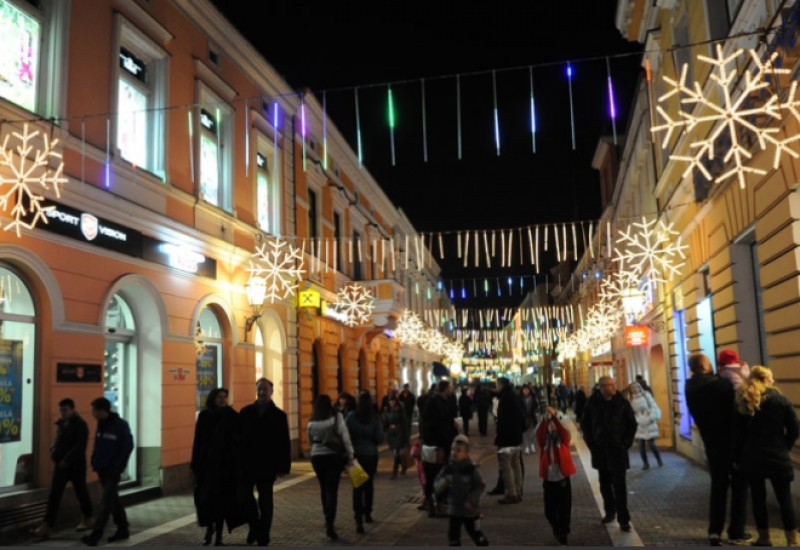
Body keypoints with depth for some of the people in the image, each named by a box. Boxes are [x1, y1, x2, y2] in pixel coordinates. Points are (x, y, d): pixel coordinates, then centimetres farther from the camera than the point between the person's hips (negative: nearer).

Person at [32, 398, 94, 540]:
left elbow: (80, 446, -18)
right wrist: (53, 453, 0)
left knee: (81, 492, 9)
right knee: (53, 496, -1)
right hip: (60, 465, 6)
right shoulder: (61, 424, 11)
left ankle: (88, 519, 27)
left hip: (76, 465, -6)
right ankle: (46, 526, -3)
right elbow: (57, 441, 19)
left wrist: (67, 460, -22)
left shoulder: (81, 425, -11)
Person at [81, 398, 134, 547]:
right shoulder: (100, 424, 7)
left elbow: (127, 447, -15)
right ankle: (123, 529, 24)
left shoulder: (120, 425, -15)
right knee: (113, 500, 14)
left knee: (106, 502, -7)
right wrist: (94, 462, 5)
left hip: (113, 470, -8)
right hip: (102, 469, 8)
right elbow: (97, 446, 17)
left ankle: (96, 534, -9)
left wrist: (116, 467, -16)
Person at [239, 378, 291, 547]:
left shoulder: (279, 415, -1)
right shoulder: (245, 412, 5)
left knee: (265, 502, 5)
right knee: (244, 495, 3)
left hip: (267, 465, -2)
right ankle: (255, 525, 28)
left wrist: (283, 466, -9)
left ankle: (263, 538, 15)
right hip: (247, 463, 2)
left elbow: (284, 443, -3)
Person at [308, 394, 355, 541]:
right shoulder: (336, 417, -7)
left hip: (317, 456, 4)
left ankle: (328, 520, 30)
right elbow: (345, 437, -11)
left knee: (324, 488, 18)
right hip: (334, 456, -3)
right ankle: (329, 525, -13)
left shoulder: (312, 421, 4)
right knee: (332, 490, -4)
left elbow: (310, 441, 14)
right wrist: (350, 456, -8)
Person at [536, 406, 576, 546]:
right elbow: (539, 432, -17)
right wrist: (545, 418, -34)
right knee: (549, 511, 10)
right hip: (548, 479, 2)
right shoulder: (544, 440, 3)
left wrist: (554, 416, -32)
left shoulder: (563, 439, 1)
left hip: (563, 478, -2)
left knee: (564, 510, 1)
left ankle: (563, 536, 12)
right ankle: (557, 530, 35)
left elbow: (564, 431, -20)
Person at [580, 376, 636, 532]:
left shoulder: (622, 402, -7)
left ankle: (623, 518, 2)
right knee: (605, 483, 12)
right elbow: (585, 424, 6)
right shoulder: (592, 402, -4)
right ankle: (610, 511, 27)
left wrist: (627, 442, -4)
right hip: (599, 449, 2)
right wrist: (590, 442, 0)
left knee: (619, 484, -3)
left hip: (618, 448, -2)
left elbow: (632, 423, 2)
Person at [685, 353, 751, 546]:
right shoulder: (721, 383, -19)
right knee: (739, 485, 10)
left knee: (718, 486, 14)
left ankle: (714, 531, 8)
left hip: (712, 443, 5)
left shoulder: (691, 389, 0)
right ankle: (737, 532, 14)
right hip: (733, 441, -5)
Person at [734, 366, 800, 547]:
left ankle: (764, 538, 15)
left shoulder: (742, 403, 2)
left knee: (758, 498, 8)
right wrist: (784, 447, 10)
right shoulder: (781, 400, -4)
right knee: (785, 498, 6)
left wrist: (737, 457, 8)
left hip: (752, 457, 2)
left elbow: (737, 433, 2)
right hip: (777, 457, -2)